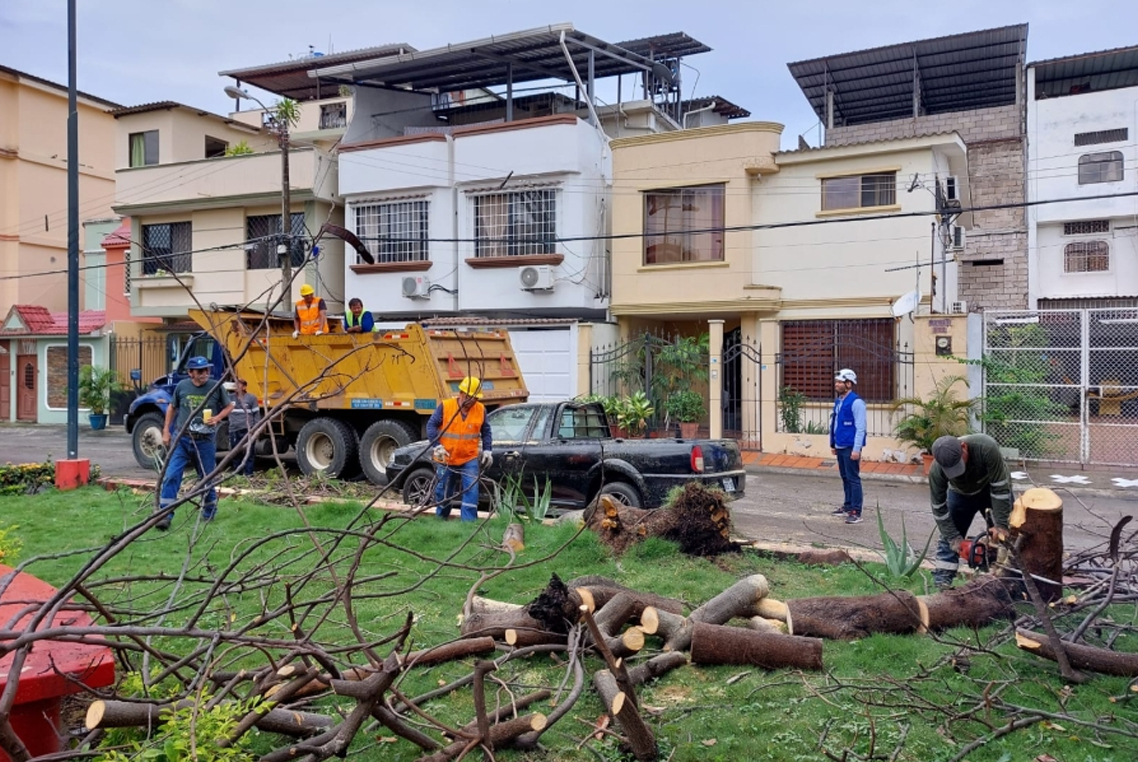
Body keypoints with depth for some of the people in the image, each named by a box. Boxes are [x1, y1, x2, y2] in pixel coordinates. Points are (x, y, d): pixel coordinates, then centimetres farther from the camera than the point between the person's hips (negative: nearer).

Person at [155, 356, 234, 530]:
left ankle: (209, 513, 31)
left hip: (205, 441, -1)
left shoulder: (216, 386, -6)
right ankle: (165, 515, -7)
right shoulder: (182, 386, -2)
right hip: (182, 439, 1)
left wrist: (217, 418, -12)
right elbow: (172, 407, 14)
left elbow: (229, 406, 7)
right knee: (171, 476, -10)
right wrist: (166, 430, 10)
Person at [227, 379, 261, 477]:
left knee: (248, 453, -2)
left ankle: (248, 474, 2)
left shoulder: (251, 398, 0)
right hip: (234, 431, 4)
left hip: (247, 431, -4)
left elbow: (256, 414, 0)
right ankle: (237, 474, 18)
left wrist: (256, 429, -4)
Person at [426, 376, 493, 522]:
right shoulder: (445, 406, -10)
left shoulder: (481, 410, -2)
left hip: (470, 459, 1)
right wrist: (437, 446, -18)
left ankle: (469, 521, -9)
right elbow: (431, 426, -8)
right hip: (446, 459, 0)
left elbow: (486, 432, 8)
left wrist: (487, 450, -2)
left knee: (471, 490, -12)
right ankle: (440, 519, 33)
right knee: (442, 492, 13)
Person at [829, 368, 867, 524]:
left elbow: (860, 428, -17)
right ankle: (847, 506, 26)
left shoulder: (856, 402, -14)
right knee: (845, 478, 16)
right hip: (840, 447, 8)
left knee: (853, 479, -5)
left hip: (850, 448, -8)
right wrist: (832, 444, 18)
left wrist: (856, 449, -20)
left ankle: (856, 512, -2)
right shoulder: (838, 402, 12)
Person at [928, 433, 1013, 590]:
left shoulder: (986, 447, -42)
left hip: (993, 489, -1)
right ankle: (941, 584, 1)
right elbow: (939, 507, -21)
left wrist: (1001, 525, -35)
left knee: (1004, 536, -2)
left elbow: (999, 487, -35)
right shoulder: (936, 470, -34)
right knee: (949, 539, -3)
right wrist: (954, 538, -23)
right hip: (961, 494, 1)